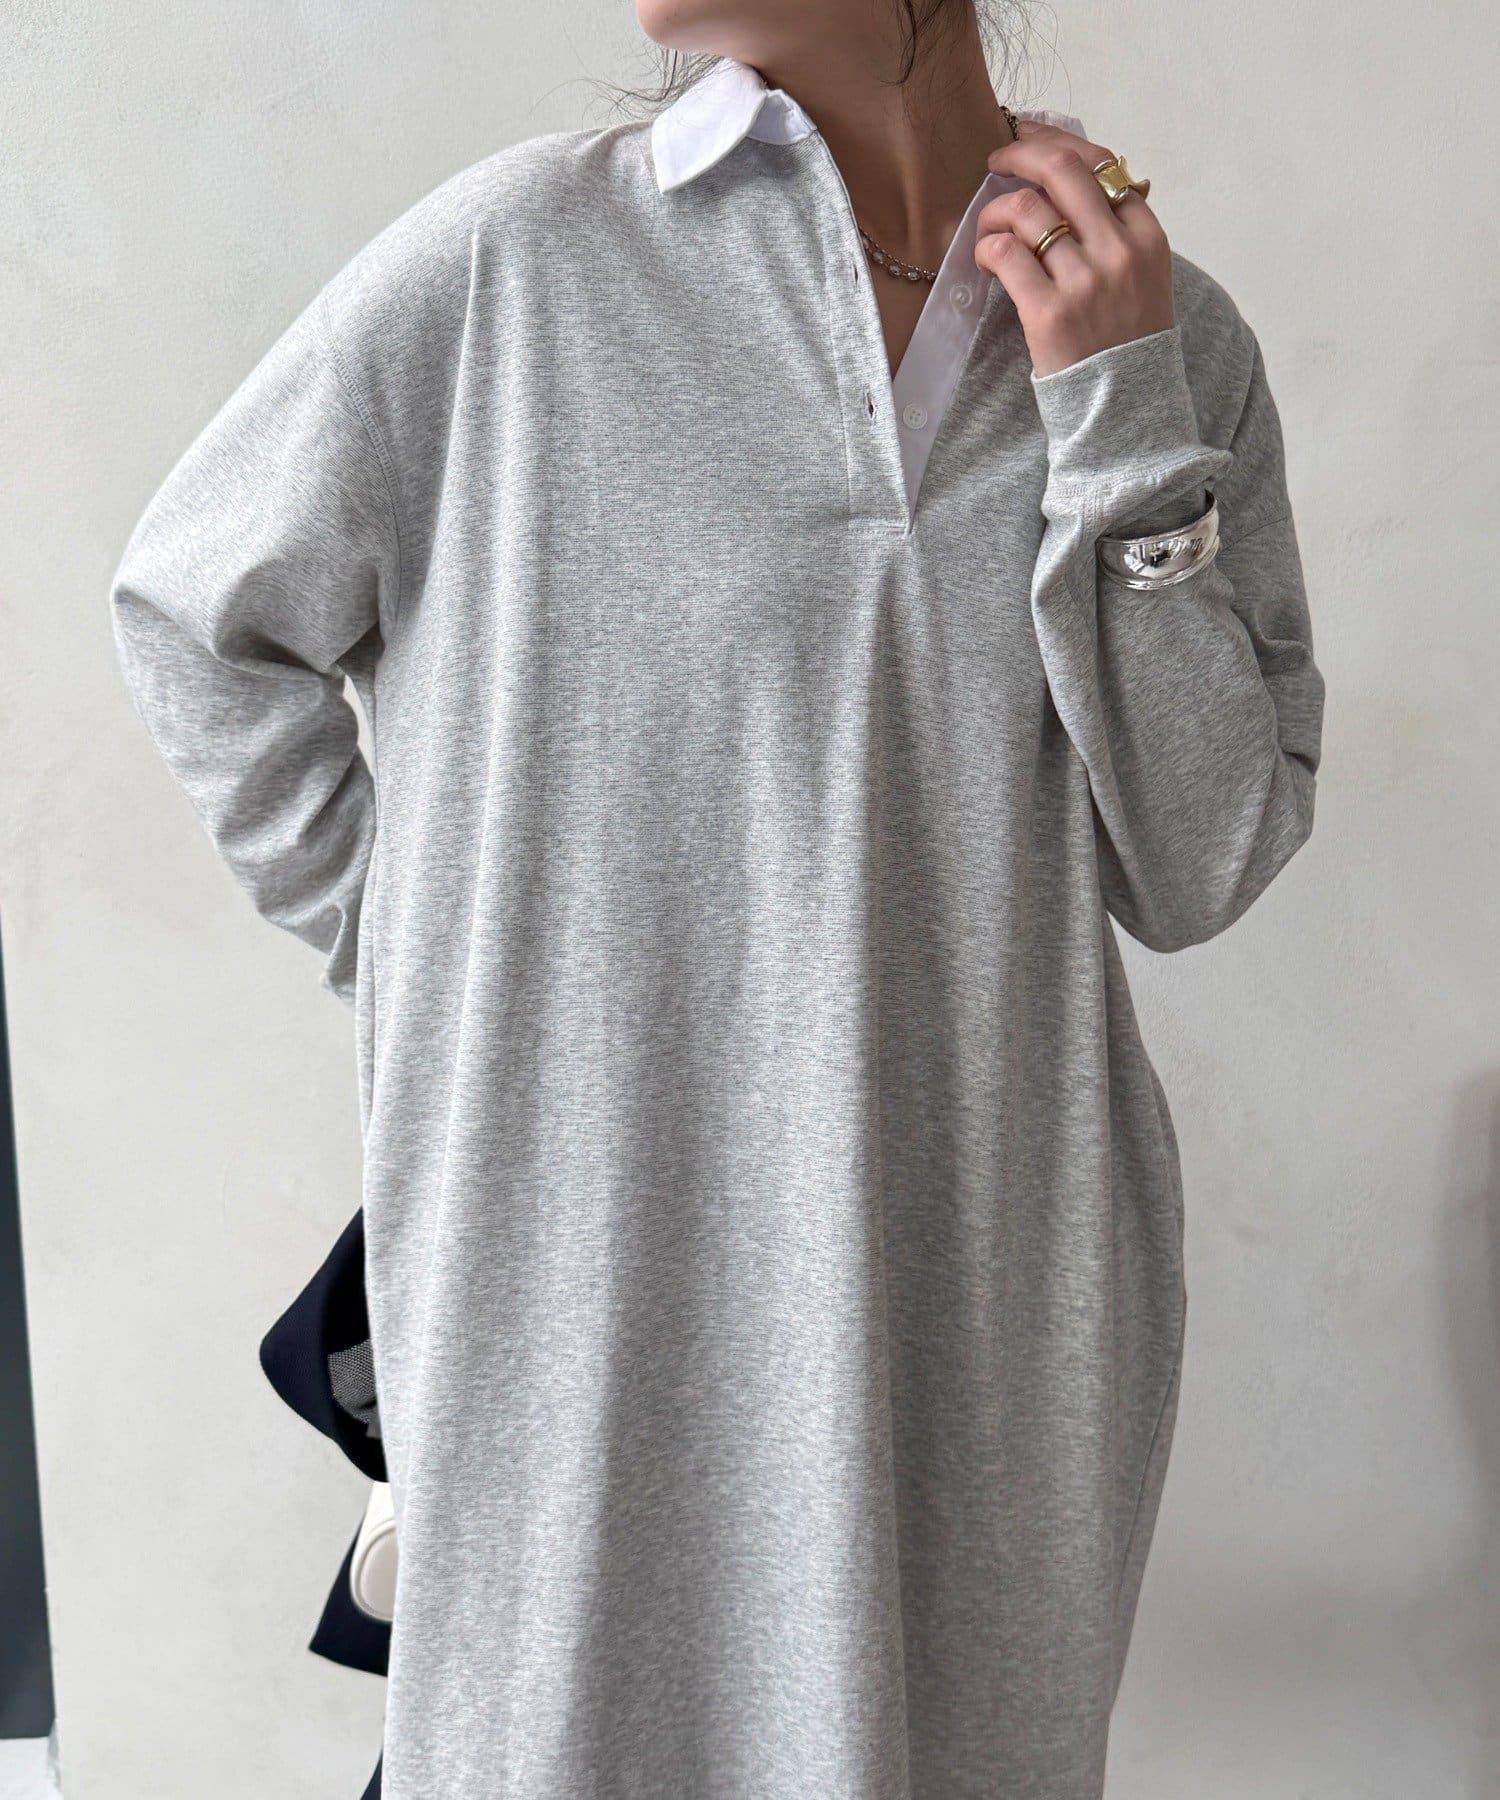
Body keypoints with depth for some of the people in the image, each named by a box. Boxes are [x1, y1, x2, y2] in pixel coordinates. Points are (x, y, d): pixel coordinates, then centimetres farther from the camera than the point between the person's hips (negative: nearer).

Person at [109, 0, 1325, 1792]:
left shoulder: (1175, 336, 0)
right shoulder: (516, 256, -7)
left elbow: (1198, 871, -4)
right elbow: (192, 609, 5)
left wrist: (1120, 423, -11)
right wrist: (402, 945, 0)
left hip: (995, 1302, 3)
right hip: (596, 1290, -2)